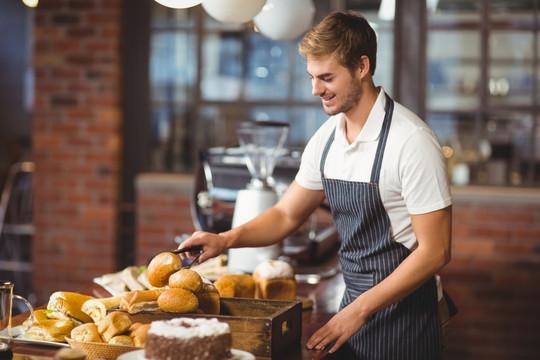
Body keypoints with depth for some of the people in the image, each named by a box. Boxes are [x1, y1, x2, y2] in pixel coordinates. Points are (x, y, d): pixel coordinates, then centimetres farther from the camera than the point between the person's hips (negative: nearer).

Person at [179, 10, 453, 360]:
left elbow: (435, 251, -19)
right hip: (353, 307, 7)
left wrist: (360, 309, -19)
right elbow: (287, 215, 12)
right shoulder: (326, 138, 3)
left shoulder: (412, 141, -19)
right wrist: (227, 239, -5)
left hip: (403, 318, -6)